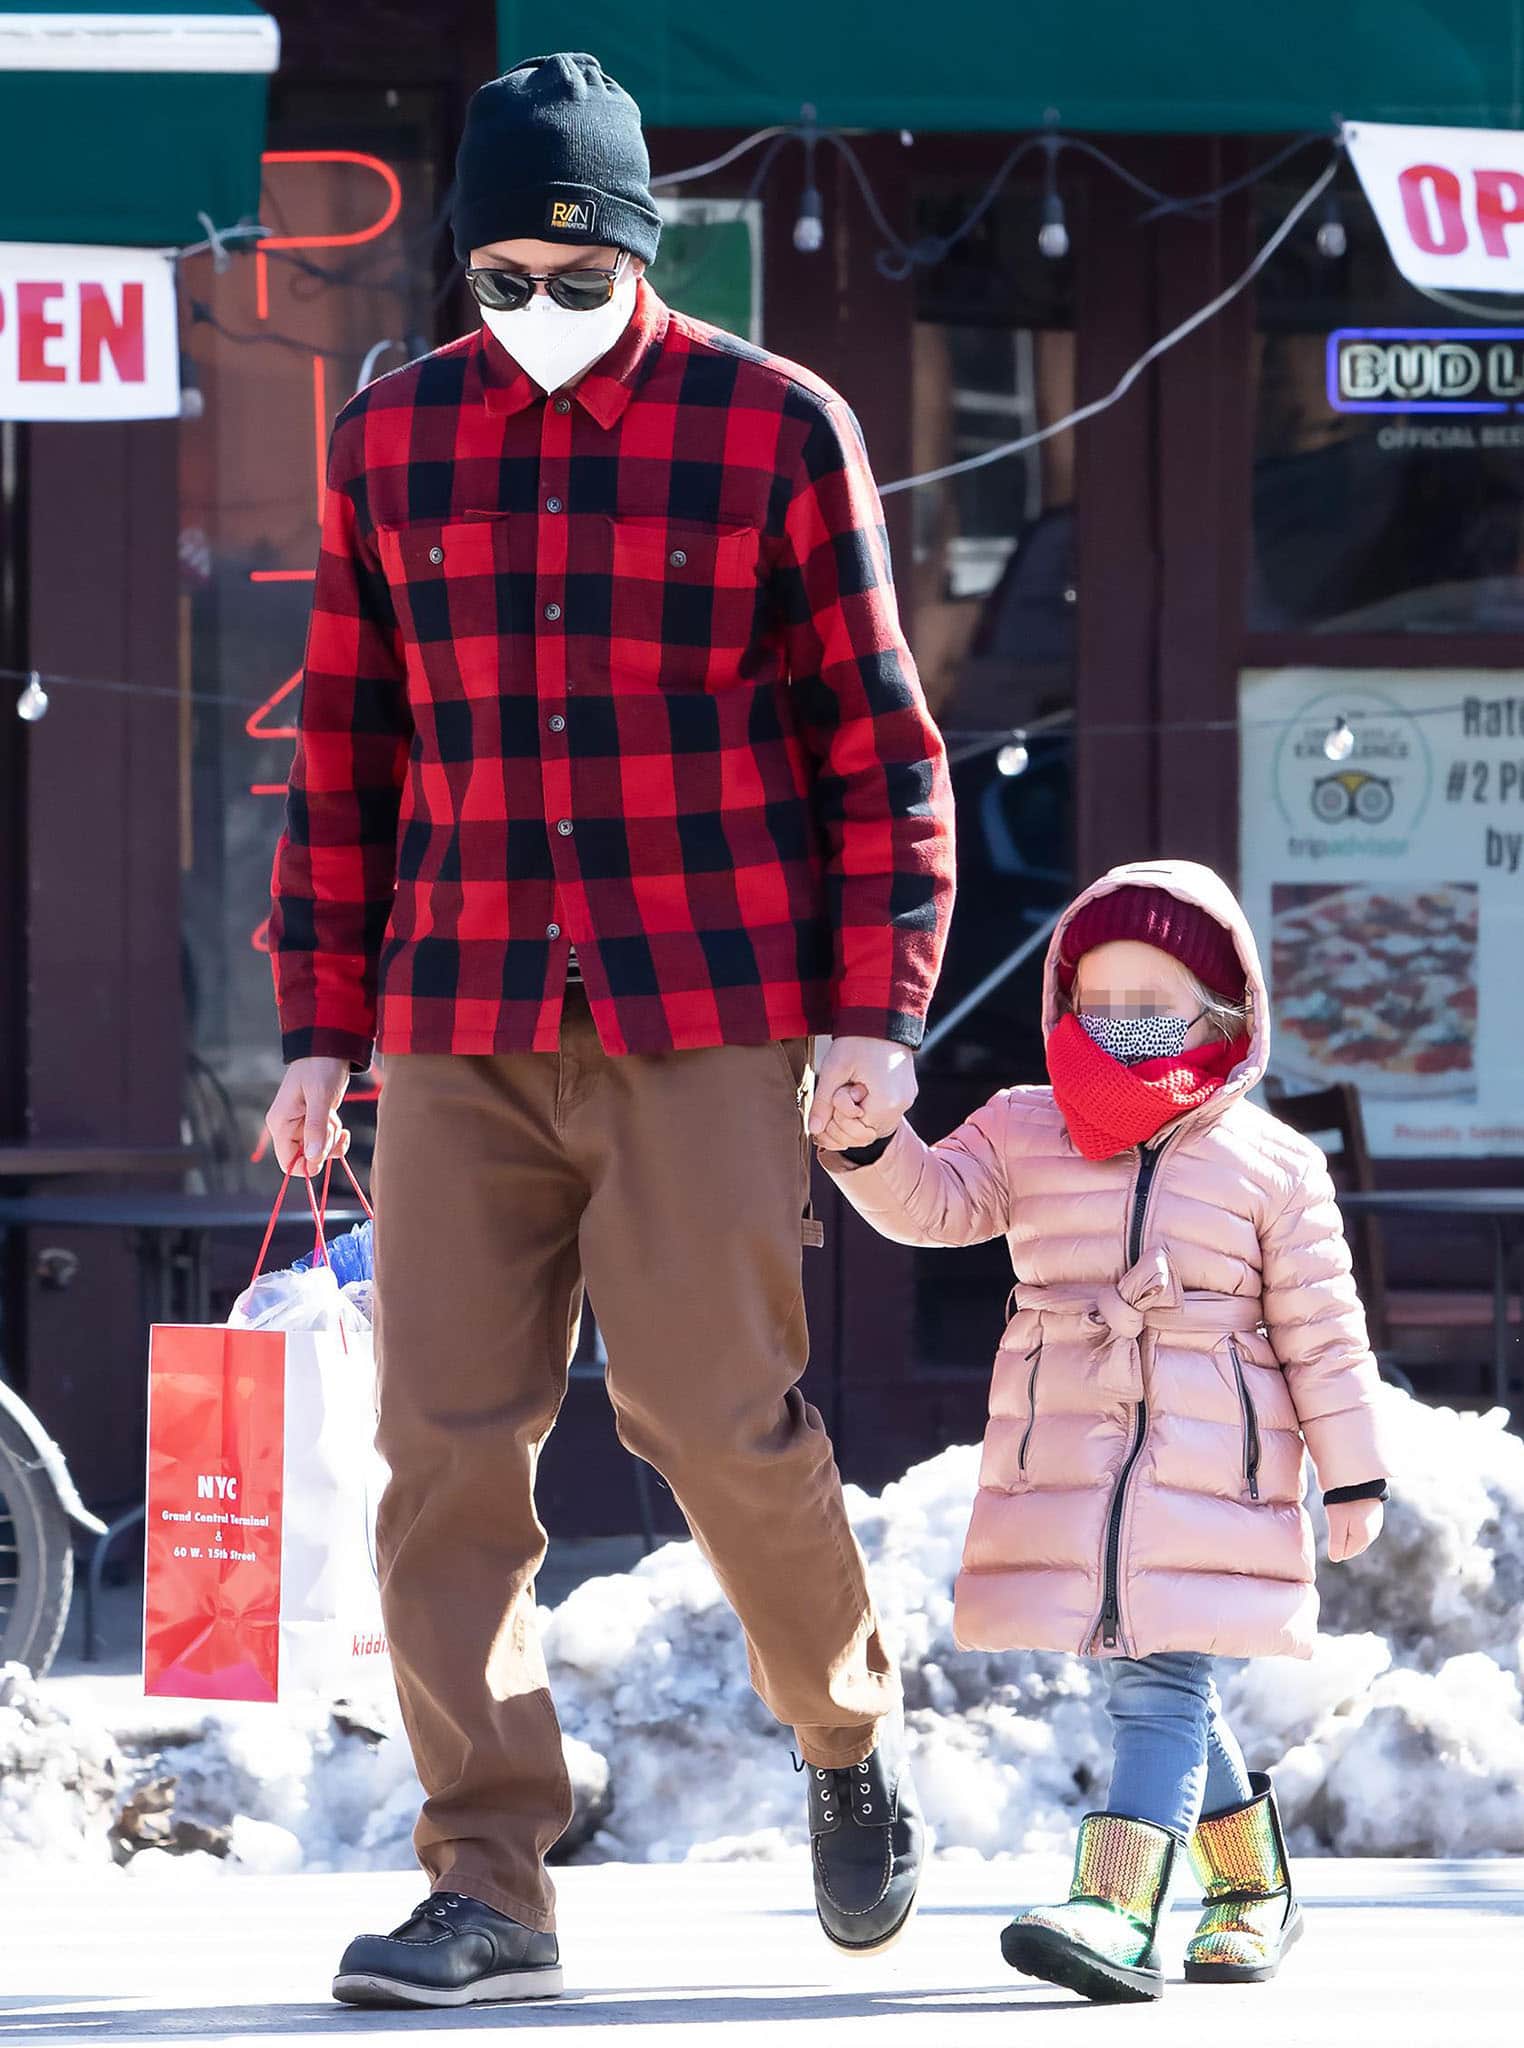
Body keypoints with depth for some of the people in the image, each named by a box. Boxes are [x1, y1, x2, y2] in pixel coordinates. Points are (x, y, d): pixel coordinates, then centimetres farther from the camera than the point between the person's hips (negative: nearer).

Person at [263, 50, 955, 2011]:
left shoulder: (775, 428, 0)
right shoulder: (391, 439, 9)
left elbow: (878, 739, 3)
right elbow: (345, 749, 15)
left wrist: (877, 1007, -4)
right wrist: (319, 1021, 11)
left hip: (706, 1017, -3)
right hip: (463, 1028, 3)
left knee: (713, 1412, -8)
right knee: (448, 1441, -4)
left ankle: (852, 1738, 20)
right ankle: (488, 1893, 0)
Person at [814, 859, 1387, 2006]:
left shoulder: (1274, 1167, 3)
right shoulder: (1025, 1135, 11)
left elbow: (1321, 1329, 5)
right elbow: (933, 1203, -2)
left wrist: (1352, 1472, 4)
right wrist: (867, 1144, -23)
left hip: (1212, 1470, -4)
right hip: (1064, 1468, 4)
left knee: (1161, 1688, -14)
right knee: (1162, 1694, 11)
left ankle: (1118, 1911, -25)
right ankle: (1251, 1887, 28)